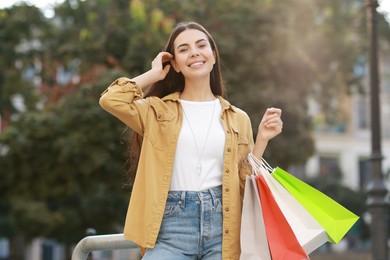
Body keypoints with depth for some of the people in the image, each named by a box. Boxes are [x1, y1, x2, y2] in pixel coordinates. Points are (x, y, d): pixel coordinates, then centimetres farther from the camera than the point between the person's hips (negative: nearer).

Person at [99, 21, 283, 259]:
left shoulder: (237, 119, 13)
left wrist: (262, 139, 1)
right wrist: (154, 74, 6)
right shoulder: (158, 110, 10)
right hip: (172, 226, -1)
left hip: (222, 230, 2)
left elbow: (245, 185, 14)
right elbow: (111, 99, -8)